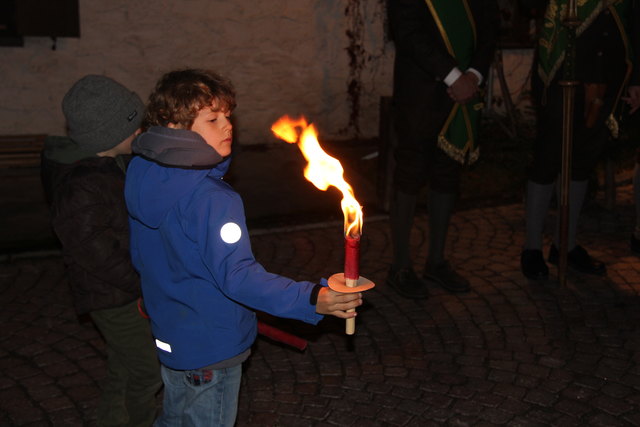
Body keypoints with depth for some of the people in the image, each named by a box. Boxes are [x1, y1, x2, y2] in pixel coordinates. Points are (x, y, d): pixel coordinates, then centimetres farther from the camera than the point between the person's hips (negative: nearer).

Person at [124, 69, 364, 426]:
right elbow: (237, 275, -37)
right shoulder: (211, 199, -31)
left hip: (169, 336, 8)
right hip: (211, 348, -7)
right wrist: (311, 300, -41)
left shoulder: (141, 173, -4)